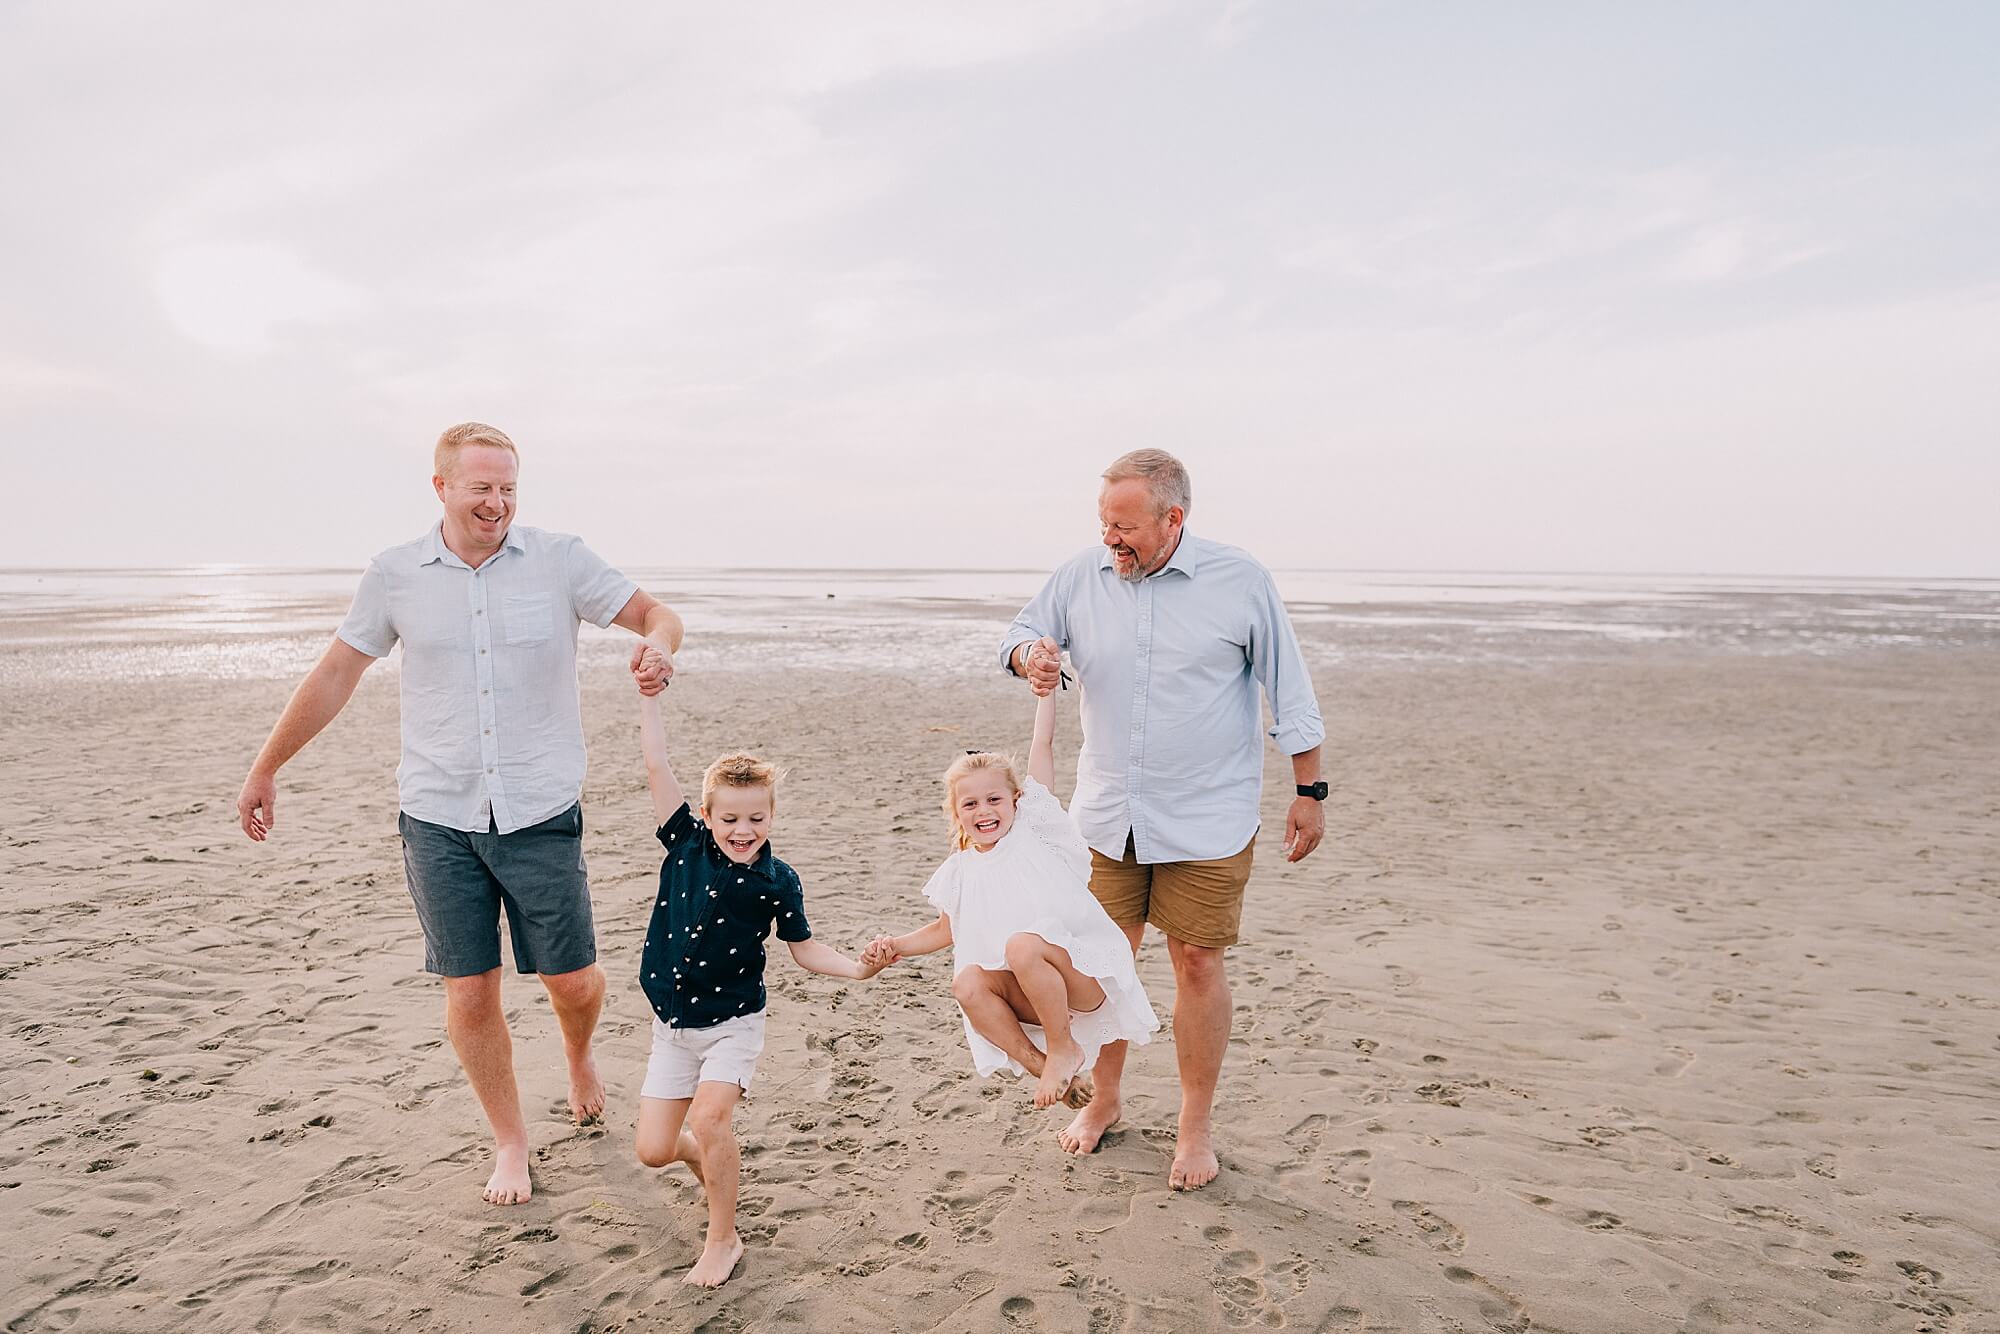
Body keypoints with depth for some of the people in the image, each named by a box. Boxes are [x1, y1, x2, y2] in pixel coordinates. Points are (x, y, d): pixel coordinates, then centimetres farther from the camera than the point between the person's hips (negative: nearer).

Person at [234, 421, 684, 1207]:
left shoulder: (559, 560, -3)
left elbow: (655, 616, 0)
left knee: (572, 981, 6)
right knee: (469, 993, 5)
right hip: (438, 819, 1)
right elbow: (335, 676, 11)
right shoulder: (395, 575, 2)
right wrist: (265, 769, 17)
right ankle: (510, 1142, 27)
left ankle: (580, 1059, 41)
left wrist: (658, 648, -25)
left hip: (541, 815, -1)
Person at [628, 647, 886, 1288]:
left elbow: (805, 949, 0)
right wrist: (648, 694, -15)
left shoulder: (777, 882, -10)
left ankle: (723, 1240, 1)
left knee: (708, 1116, -22)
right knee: (653, 1149, 2)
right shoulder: (686, 843, -8)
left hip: (733, 1023, -2)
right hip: (672, 1025, 3)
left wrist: (859, 967, -15)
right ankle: (708, 1162, 38)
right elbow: (657, 766, -11)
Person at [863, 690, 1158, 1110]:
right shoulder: (960, 871, 9)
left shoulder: (1033, 828, -1)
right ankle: (1037, 1064, -10)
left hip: (1088, 977, -4)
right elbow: (946, 930, 24)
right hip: (1036, 993, 4)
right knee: (967, 982, -24)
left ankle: (1064, 1049, -12)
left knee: (1023, 944, -33)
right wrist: (897, 945, 9)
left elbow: (1043, 746, -3)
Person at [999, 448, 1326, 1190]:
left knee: (1197, 964, 5)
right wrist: (1031, 654, -12)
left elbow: (1289, 691, -2)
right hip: (1106, 814, 3)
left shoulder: (1241, 581, -8)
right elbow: (1023, 630, 14)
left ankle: (1197, 1125, 24)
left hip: (1207, 818, -3)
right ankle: (1104, 1100, 34)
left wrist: (1309, 793, 0)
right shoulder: (1081, 577, -1)